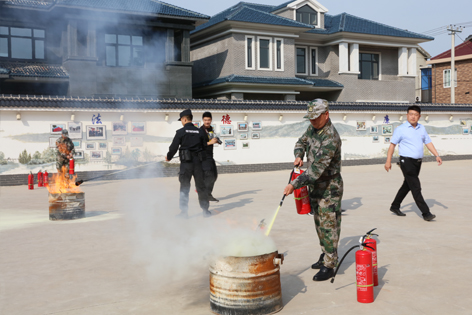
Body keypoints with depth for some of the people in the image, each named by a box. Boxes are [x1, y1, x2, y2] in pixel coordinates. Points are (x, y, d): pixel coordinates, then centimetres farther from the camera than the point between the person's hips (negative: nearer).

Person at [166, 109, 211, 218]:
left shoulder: (181, 132, -5)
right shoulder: (200, 132, 6)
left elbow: (174, 147, -2)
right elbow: (205, 147, 10)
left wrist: (168, 157, 15)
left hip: (186, 163, -3)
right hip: (198, 162, 3)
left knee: (184, 187, 4)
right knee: (201, 186, 11)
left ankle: (184, 211, 3)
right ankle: (205, 210, 16)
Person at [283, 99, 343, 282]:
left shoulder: (331, 138, -27)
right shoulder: (313, 128, 2)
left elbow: (317, 169, -32)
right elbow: (301, 142, 21)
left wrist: (295, 184, -34)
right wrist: (298, 156, -2)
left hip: (329, 187, -9)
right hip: (315, 185, 9)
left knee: (328, 225, -5)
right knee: (319, 223, 17)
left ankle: (329, 266, 1)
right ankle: (325, 256, 31)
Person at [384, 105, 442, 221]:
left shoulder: (422, 128, 12)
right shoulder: (401, 129, -5)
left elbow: (428, 142, 15)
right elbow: (392, 144, -4)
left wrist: (437, 155, 4)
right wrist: (388, 161, -8)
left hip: (418, 162, 7)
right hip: (407, 162, -7)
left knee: (407, 186, 16)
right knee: (416, 188, -9)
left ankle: (395, 207, 30)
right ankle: (426, 213, -8)